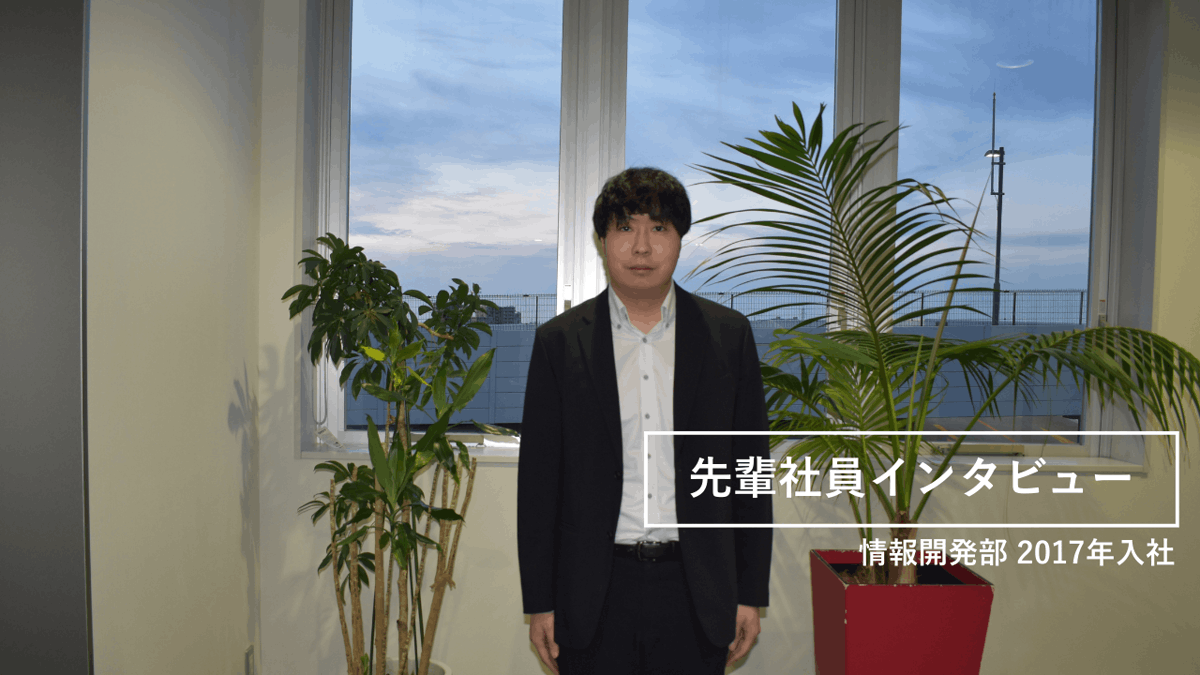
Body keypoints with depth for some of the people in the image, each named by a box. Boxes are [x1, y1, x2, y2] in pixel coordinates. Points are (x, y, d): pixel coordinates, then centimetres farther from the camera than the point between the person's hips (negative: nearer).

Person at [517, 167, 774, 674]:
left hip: (696, 594, 1)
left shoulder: (729, 335, 2)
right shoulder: (559, 341, 0)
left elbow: (751, 467, 4)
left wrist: (751, 595, 3)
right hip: (594, 595, 0)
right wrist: (539, 603, 0)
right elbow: (538, 478, 1)